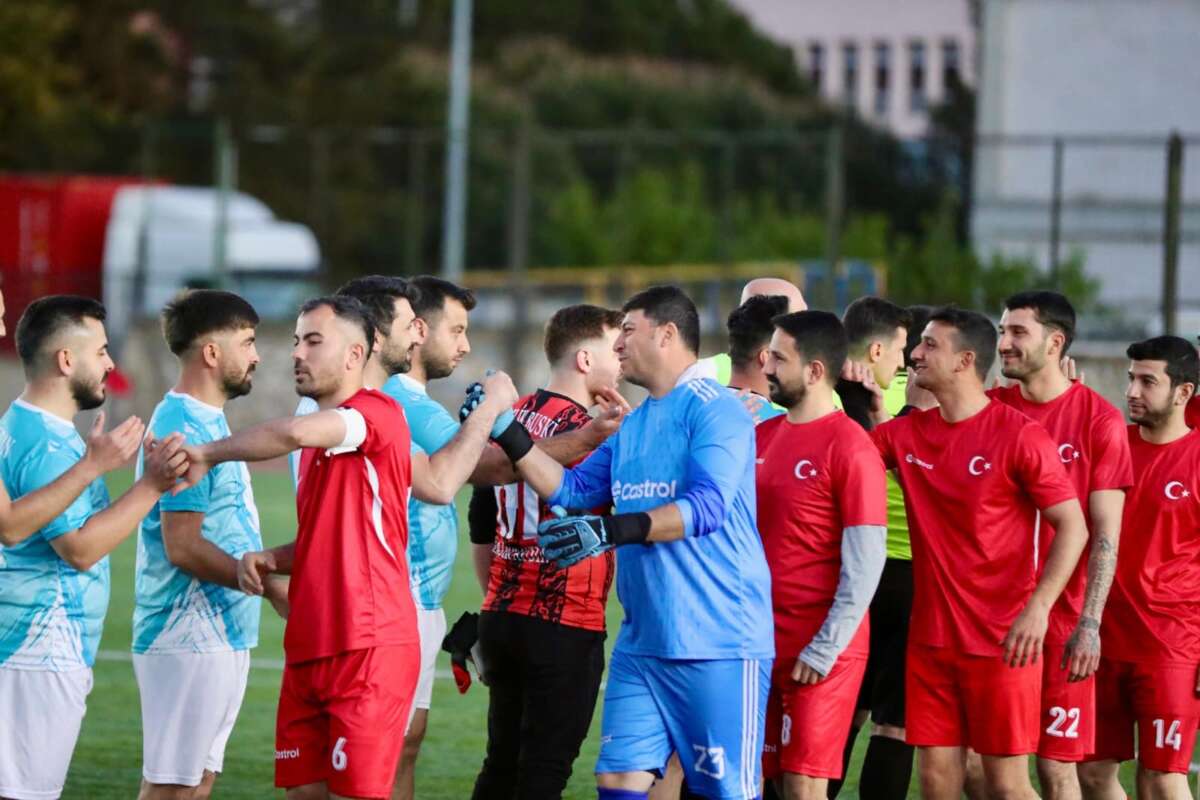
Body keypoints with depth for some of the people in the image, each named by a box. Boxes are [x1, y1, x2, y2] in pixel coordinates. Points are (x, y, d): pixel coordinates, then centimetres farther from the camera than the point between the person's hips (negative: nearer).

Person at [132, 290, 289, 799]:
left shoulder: (207, 422, 16)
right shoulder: (184, 428, -16)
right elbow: (183, 548, -21)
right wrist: (273, 585, -17)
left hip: (221, 636, 10)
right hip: (192, 638, -10)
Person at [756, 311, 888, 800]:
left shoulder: (850, 447, -11)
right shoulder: (763, 437, 11)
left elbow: (865, 563, -14)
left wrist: (825, 649, -16)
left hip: (820, 653, -7)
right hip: (765, 644, 7)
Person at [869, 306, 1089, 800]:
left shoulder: (1019, 436, -10)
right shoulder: (905, 434, 7)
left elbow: (1073, 527, -10)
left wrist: (1038, 607, -20)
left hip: (1001, 642, -5)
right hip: (930, 638, 5)